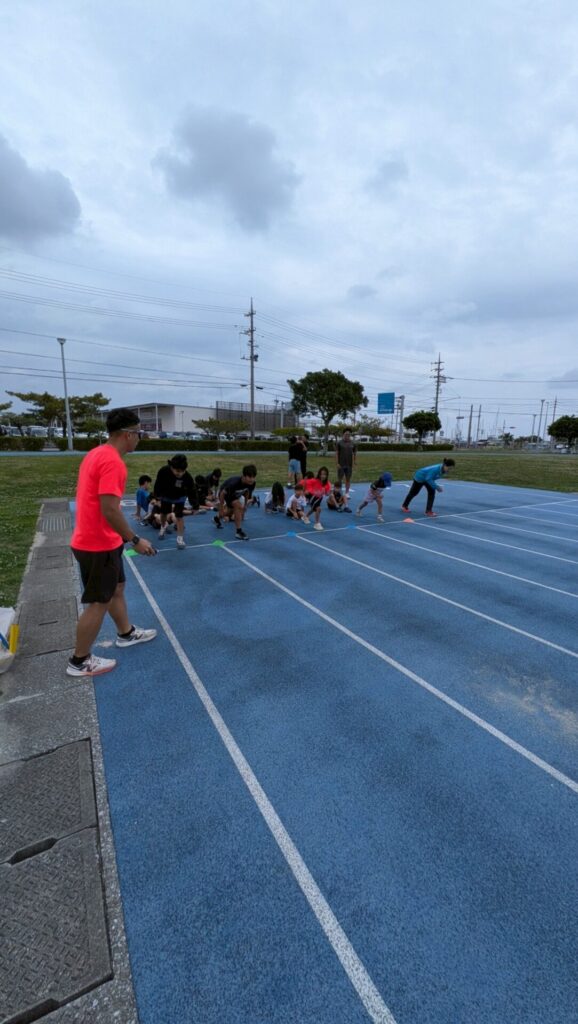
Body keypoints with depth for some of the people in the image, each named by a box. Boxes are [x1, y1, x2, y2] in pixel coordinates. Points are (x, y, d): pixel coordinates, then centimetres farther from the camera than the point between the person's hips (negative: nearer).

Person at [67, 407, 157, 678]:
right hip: (99, 545, -10)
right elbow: (109, 509, -27)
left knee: (116, 588, 23)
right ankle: (79, 661, 20)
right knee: (99, 602, 4)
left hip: (95, 539, 10)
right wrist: (135, 540, -18)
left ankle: (126, 633, 42)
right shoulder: (112, 461, -22)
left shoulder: (96, 454, 9)